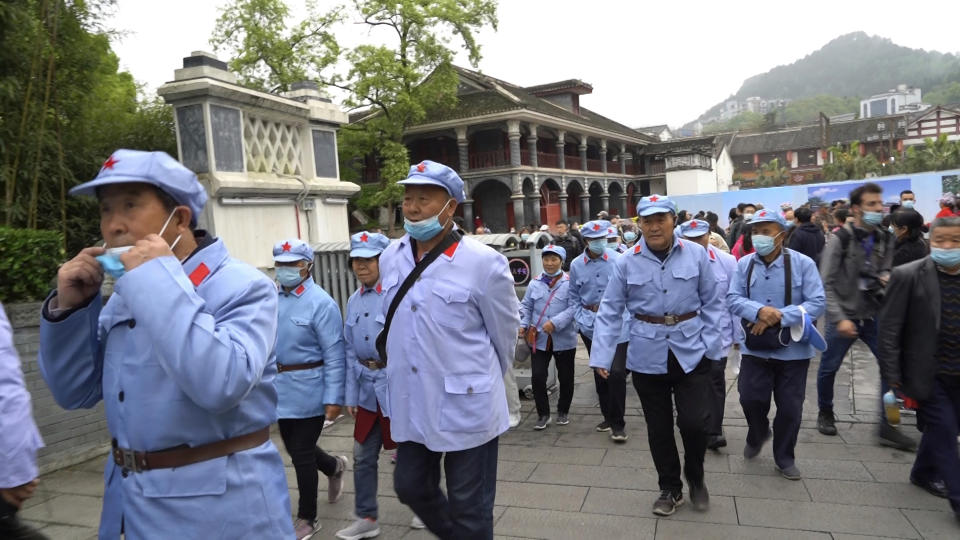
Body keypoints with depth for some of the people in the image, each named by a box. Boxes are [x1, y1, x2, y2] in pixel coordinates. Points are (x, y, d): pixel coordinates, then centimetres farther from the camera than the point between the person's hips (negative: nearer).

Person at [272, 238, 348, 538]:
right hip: (280, 387, 7)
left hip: (308, 389, -6)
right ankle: (334, 467, 52)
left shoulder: (321, 303, -18)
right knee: (294, 448, 21)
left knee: (301, 454, 6)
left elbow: (334, 355, -16)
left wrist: (333, 398, -17)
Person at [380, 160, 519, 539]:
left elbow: (505, 334, -4)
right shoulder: (390, 258, 1)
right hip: (410, 403, 6)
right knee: (411, 488, 21)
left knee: (469, 508, 10)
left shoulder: (483, 263, -16)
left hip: (467, 405, -5)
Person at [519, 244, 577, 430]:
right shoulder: (535, 283, 6)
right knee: (538, 376, -2)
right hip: (539, 339, 2)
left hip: (564, 339, -2)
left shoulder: (570, 283, -7)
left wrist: (555, 322, -23)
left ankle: (563, 411, 32)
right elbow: (526, 307, 11)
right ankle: (543, 414, 14)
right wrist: (523, 324, -4)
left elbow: (573, 307, -14)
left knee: (565, 377, 11)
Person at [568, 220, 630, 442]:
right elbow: (574, 299, 8)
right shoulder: (576, 265, 0)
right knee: (599, 374, 14)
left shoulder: (618, 260, -10)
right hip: (591, 327, 4)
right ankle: (608, 416, 32)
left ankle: (618, 423, 8)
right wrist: (585, 320, -3)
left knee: (616, 372, -10)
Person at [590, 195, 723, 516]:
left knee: (694, 421, -2)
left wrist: (710, 345, -6)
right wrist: (601, 356, -10)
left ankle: (695, 477, 30)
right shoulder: (626, 263, -5)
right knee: (658, 427, 11)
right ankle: (670, 489, 33)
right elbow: (610, 311, -4)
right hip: (647, 356, 1)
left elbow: (712, 302, 2)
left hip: (691, 352, -1)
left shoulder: (696, 254, -4)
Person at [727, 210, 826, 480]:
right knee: (750, 398, -1)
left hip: (793, 348, -1)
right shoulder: (744, 264, -3)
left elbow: (817, 303, -14)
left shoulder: (803, 263, -10)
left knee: (790, 407, 9)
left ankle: (784, 457, 30)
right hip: (755, 347, 1)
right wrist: (759, 311, -27)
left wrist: (778, 317, -22)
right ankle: (757, 434, 33)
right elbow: (733, 298, -7)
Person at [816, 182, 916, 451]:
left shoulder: (885, 240, 2)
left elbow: (885, 271, 13)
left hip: (874, 316, 4)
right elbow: (827, 285, -14)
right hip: (844, 317, -4)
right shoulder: (839, 240, -12)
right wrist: (839, 318, -20)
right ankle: (825, 413, 32)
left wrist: (886, 277, -12)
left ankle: (887, 426, 8)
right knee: (828, 368, 8)